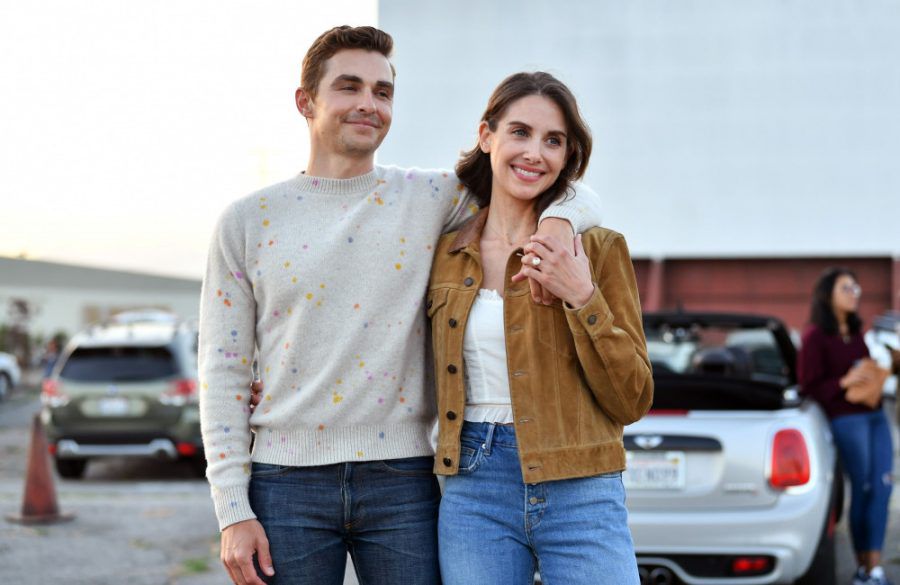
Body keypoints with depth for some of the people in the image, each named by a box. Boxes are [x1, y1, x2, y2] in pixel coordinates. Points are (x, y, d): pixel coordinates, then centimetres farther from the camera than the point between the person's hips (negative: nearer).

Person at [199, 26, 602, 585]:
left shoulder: (429, 198, 6)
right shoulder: (247, 221, 5)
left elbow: (577, 196, 10)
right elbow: (224, 373, 4)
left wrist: (557, 223, -15)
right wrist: (233, 512, -3)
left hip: (401, 477, 0)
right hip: (288, 482, 0)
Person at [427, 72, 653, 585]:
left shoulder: (598, 249, 0)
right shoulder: (447, 254, 9)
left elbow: (632, 403, -3)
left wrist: (581, 298, -13)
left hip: (578, 493, -2)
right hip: (474, 490, 3)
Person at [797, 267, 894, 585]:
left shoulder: (857, 331, 16)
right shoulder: (815, 336, -5)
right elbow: (809, 386, -8)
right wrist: (844, 382, -19)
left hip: (875, 415, 7)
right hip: (846, 419, -7)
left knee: (882, 486, -1)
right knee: (862, 490, -3)